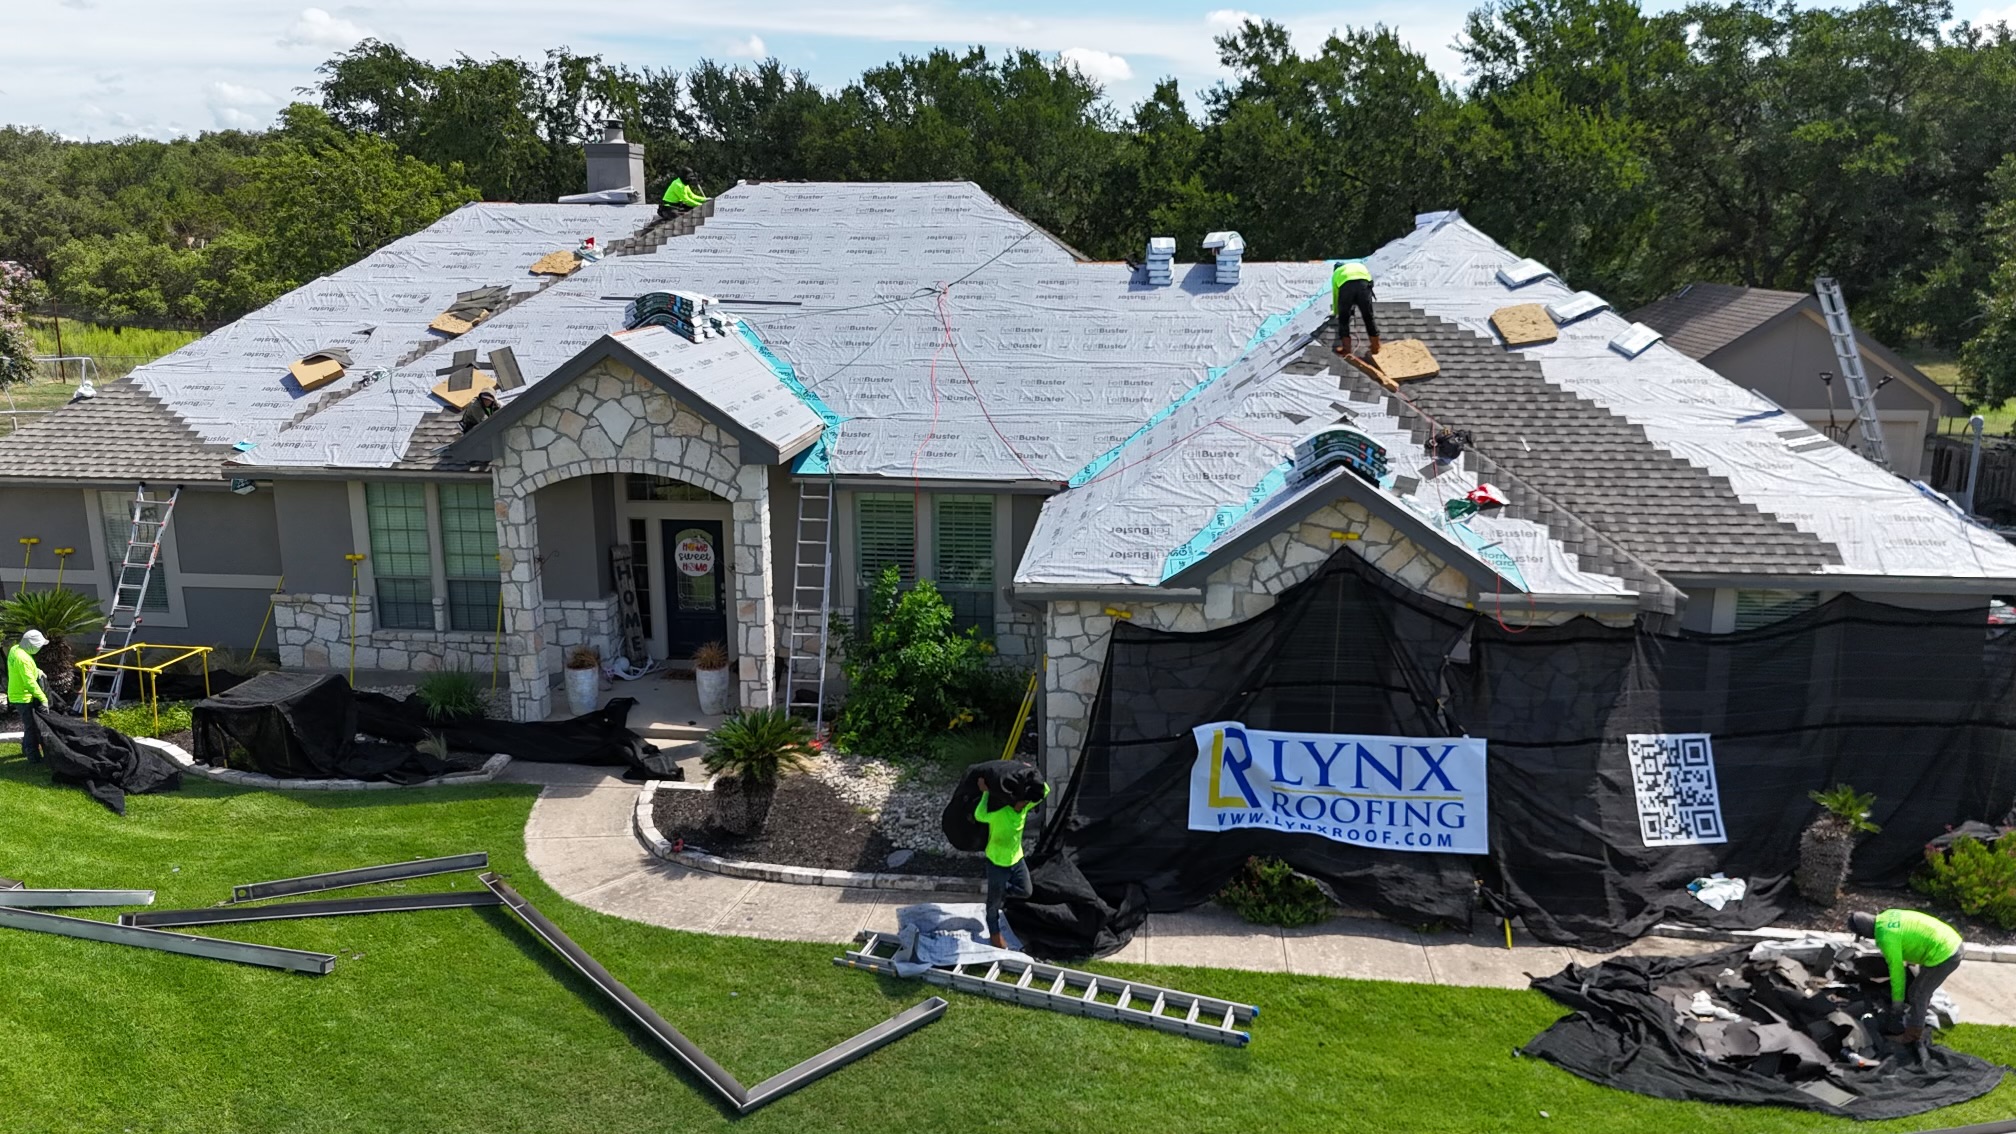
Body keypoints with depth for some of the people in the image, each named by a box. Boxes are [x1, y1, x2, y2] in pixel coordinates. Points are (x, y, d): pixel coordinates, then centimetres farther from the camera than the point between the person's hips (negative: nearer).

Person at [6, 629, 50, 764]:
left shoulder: (15, 649, 1)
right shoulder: (22, 658, -29)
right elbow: (30, 682, -27)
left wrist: (37, 670, 5)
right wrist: (43, 698, -22)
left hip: (18, 695, 10)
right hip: (23, 698, -10)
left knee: (29, 725, 24)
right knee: (33, 727, -2)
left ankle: (26, 749, 37)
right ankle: (34, 757, 3)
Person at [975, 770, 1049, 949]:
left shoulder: (1024, 807, -10)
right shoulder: (998, 811, -31)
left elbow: (1045, 791, -1)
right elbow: (980, 816, -51)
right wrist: (986, 793, -44)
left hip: (1017, 859, 6)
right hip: (997, 862, -6)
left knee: (1026, 891, 15)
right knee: (994, 901, 13)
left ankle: (1000, 890, 40)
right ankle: (994, 933, 35)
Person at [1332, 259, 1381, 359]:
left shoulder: (1336, 273, 37)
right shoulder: (1360, 265, 43)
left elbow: (1335, 295, 36)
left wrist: (1335, 312, 52)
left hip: (1346, 285, -2)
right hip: (1363, 283, 2)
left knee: (1343, 318, 14)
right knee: (1369, 317, 14)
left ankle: (1346, 349, 10)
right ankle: (1376, 348, 21)